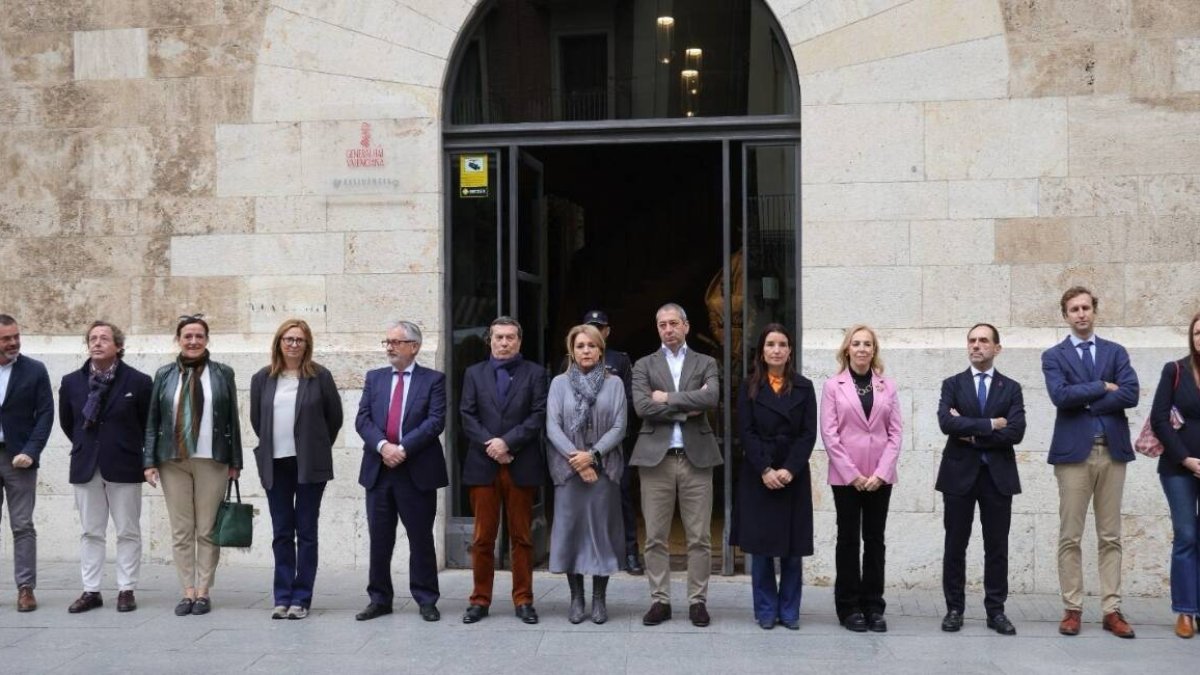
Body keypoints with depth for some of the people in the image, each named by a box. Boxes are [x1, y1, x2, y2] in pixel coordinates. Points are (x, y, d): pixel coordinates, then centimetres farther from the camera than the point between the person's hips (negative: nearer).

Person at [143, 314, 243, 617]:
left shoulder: (223, 373, 5)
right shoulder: (165, 375, 8)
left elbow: (233, 420, 4)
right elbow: (152, 420, 7)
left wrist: (235, 462, 1)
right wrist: (149, 461, 0)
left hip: (211, 461, -1)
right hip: (173, 461, 1)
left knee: (207, 531, 1)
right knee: (181, 531, 3)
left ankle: (203, 591, 9)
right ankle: (188, 591, 9)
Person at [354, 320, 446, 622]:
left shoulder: (433, 380, 2)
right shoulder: (374, 378, 12)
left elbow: (435, 421, -9)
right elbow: (363, 419, 3)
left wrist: (402, 448, -18)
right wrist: (383, 446, -15)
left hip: (417, 471, -3)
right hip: (378, 469, 3)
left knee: (421, 538, 4)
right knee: (379, 539, 8)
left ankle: (426, 600, 13)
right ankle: (379, 598, 18)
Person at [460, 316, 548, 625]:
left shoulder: (534, 373, 7)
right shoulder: (474, 373, 12)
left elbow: (538, 415, -3)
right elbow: (467, 416, 4)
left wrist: (507, 442, -13)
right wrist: (491, 446, -10)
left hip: (522, 465, -1)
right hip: (482, 465, 1)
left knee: (522, 537, 4)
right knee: (482, 538, 4)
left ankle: (523, 600, 11)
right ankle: (480, 600, 12)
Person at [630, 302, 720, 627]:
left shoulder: (705, 363, 11)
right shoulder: (644, 365, 10)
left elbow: (711, 398, -9)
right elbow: (642, 407, -6)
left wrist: (668, 398, -8)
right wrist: (688, 407, -8)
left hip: (696, 457, 0)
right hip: (656, 457, 0)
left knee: (700, 537, 2)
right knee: (656, 537, 3)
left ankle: (698, 601, 11)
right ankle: (660, 600, 11)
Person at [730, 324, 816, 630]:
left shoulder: (804, 387, 6)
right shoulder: (750, 387, 5)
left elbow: (809, 434, 0)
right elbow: (746, 433, -2)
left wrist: (789, 470, -12)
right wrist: (765, 470, -13)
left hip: (793, 476, 1)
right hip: (758, 476, 0)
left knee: (793, 547, 2)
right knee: (761, 546, 2)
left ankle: (789, 611, 12)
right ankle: (766, 611, 11)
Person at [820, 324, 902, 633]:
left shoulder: (887, 387, 8)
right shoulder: (833, 386, 2)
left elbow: (895, 433, 4)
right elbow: (829, 433, -4)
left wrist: (880, 473, -7)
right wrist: (852, 474, -10)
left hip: (880, 477, 2)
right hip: (845, 476, -2)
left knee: (875, 540, 6)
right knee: (848, 540, 4)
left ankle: (874, 606, 13)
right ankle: (849, 607, 11)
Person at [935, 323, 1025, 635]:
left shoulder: (1011, 388, 6)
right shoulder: (952, 384, 6)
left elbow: (1015, 432, -9)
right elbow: (946, 422, -13)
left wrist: (972, 434, -10)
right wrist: (990, 425, -14)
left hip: (998, 475, 0)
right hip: (959, 473, 0)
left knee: (997, 547, 5)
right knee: (955, 546, 4)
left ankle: (996, 610, 13)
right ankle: (954, 609, 13)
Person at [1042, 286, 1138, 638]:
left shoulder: (1116, 352, 12)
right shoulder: (1054, 356, 6)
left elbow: (1130, 395, -5)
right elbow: (1060, 395, -12)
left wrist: (1084, 402, -8)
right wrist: (1103, 387, -8)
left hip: (1112, 450, 2)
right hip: (1073, 451, -2)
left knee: (1110, 537, 5)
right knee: (1070, 537, 0)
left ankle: (1112, 610, 9)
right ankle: (1073, 609, 7)